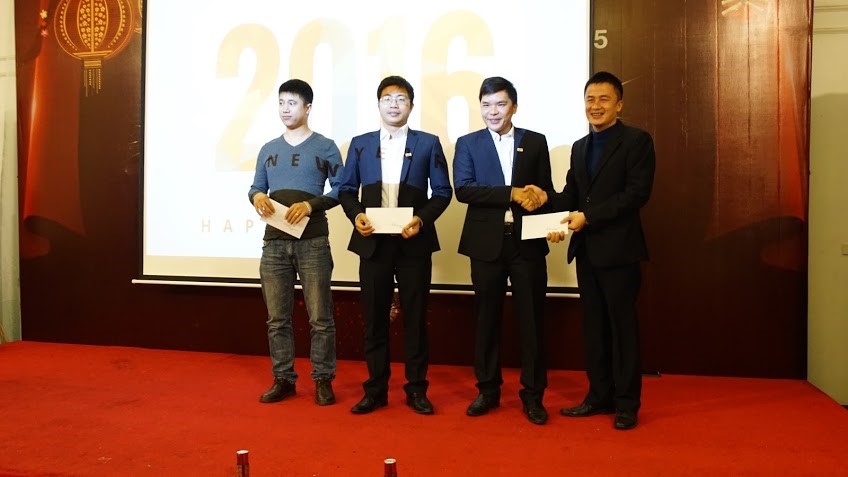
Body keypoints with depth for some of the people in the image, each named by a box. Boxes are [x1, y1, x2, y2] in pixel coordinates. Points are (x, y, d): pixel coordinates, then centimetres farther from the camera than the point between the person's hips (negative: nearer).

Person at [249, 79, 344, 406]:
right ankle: (283, 379, 19)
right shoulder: (268, 149, 16)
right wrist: (257, 197, -6)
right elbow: (257, 187, 18)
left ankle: (323, 380, 10)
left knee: (320, 317, -2)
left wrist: (310, 204, -16)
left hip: (312, 242, -4)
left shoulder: (324, 147, 3)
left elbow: (341, 189, -1)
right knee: (277, 318, 7)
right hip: (274, 242, 4)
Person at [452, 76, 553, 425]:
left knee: (531, 319, 4)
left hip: (527, 241, 0)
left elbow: (546, 189, 9)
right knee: (487, 319, 8)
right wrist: (512, 194, -16)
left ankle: (533, 394, 16)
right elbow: (462, 189, -8)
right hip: (487, 242, 0)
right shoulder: (468, 144, 6)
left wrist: (537, 196, -16)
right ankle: (488, 389, 22)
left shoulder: (535, 142, 10)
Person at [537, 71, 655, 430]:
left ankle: (626, 403, 15)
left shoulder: (636, 141, -4)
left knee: (622, 326, 3)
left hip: (618, 249, -6)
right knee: (593, 326, 12)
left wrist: (588, 216, -18)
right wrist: (549, 199, -8)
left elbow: (637, 193, -14)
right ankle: (599, 396, 24)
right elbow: (571, 195, 14)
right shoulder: (579, 147, 17)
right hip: (585, 250, 6)